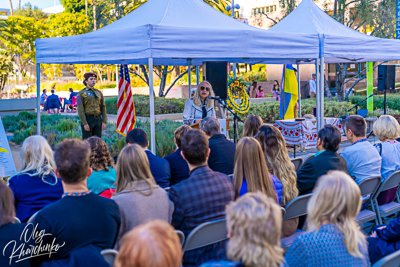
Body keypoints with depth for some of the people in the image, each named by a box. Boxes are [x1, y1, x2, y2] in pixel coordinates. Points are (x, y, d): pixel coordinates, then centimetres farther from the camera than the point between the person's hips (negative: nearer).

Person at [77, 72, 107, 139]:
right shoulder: (81, 93, -3)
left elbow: (103, 107, 10)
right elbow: (80, 110, -10)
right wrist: (85, 124, -17)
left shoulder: (99, 93, 12)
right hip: (87, 119, -5)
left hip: (98, 119, 5)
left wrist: (104, 122, 1)